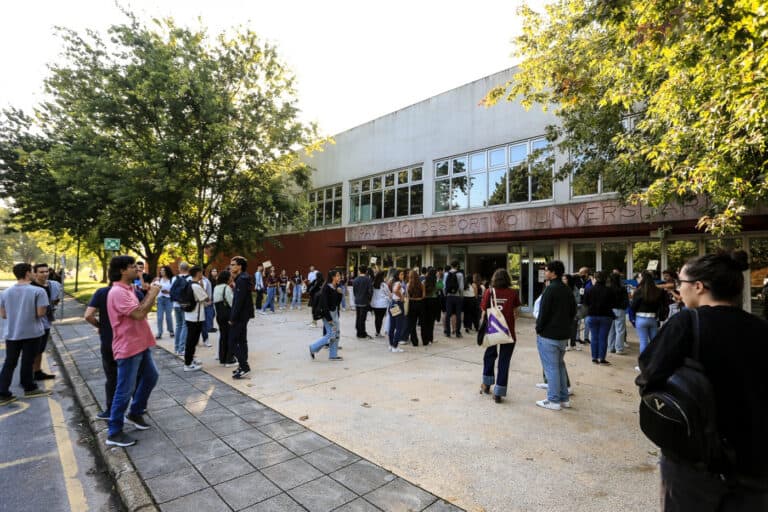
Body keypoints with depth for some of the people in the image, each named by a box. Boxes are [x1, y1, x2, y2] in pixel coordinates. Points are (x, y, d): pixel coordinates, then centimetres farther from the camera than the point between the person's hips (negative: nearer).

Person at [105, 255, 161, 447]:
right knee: (125, 390, -1)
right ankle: (114, 433, 13)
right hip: (128, 348, -10)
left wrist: (151, 294, 3)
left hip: (140, 344, 10)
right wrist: (153, 294, -16)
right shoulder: (118, 292, -20)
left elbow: (141, 312, 15)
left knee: (150, 377, 21)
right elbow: (139, 314, -27)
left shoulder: (128, 289, 12)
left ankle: (135, 413, 36)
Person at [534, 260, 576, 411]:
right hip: (564, 335, 9)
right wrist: (565, 325, 18)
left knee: (551, 367, 0)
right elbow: (573, 311, 16)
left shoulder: (550, 289, -17)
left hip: (548, 335, -8)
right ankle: (564, 399, 24)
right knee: (560, 365, 18)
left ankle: (554, 401, 7)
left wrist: (538, 329, -5)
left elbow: (543, 312, -18)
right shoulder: (567, 290, 9)